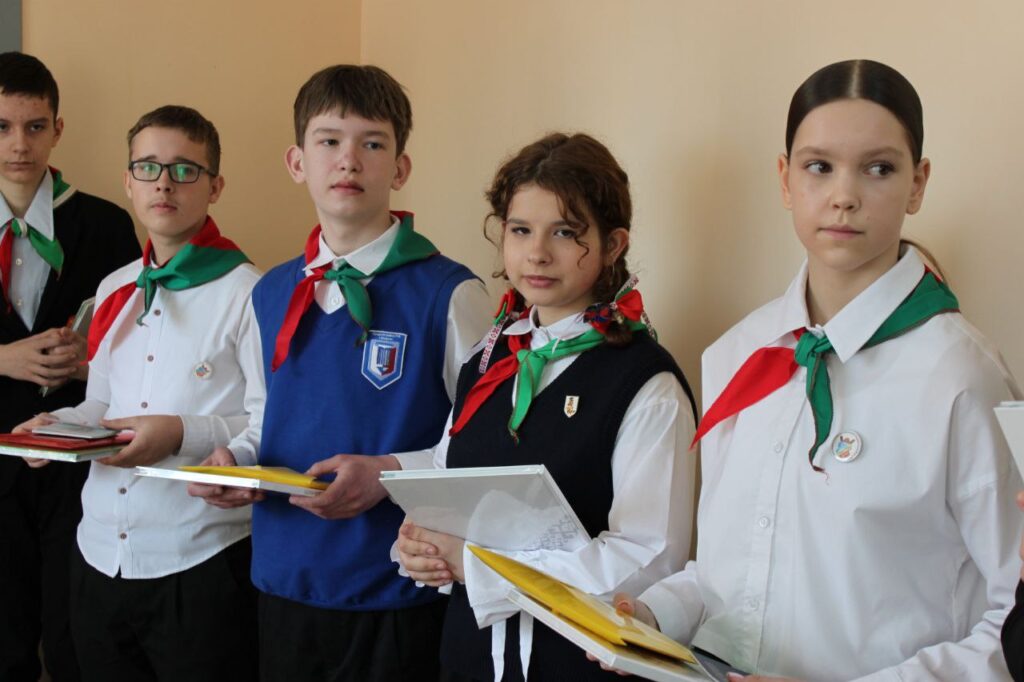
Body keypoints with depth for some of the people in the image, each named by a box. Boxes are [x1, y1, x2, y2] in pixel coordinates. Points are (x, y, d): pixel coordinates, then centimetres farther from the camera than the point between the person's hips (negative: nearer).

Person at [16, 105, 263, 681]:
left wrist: (184, 434, -24)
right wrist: (59, 424, 2)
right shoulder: (115, 291, 13)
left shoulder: (247, 293, -9)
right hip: (101, 557, 6)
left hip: (200, 563, -6)